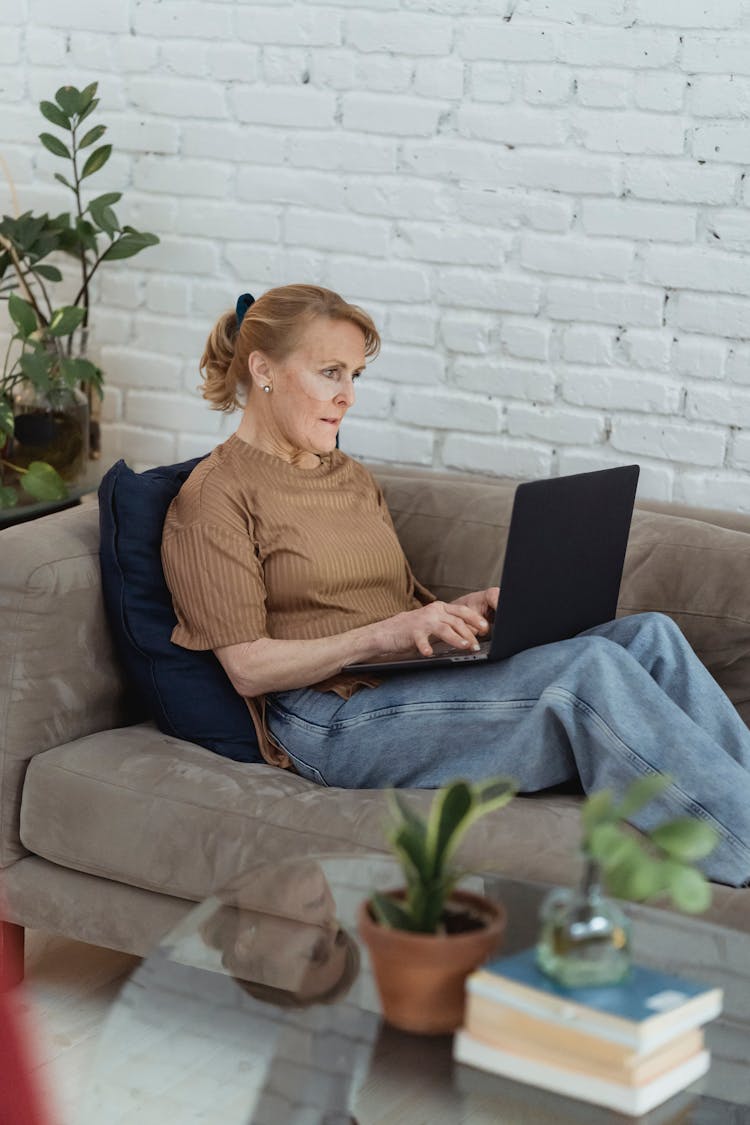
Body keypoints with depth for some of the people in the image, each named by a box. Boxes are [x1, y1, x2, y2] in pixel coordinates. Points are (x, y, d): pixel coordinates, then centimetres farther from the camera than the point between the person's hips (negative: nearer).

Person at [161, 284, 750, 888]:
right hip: (331, 718, -8)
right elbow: (249, 668, -9)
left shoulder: (352, 478, 23)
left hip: (419, 681, 8)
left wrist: (465, 609, 0)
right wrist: (382, 635, -19)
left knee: (650, 635, -15)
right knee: (590, 668, -29)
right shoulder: (215, 497, -2)